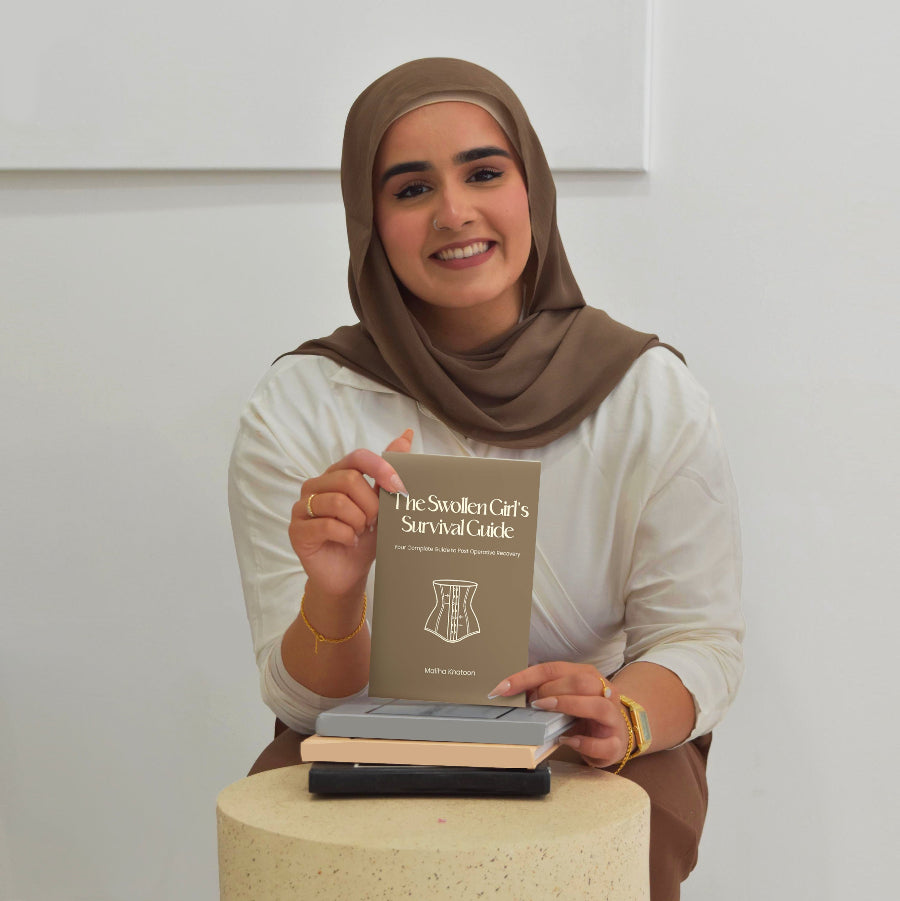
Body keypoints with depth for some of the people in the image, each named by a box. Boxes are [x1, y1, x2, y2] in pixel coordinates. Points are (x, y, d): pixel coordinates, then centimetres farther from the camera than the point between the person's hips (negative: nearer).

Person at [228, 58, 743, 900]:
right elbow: (306, 701, -9)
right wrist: (334, 598, -33)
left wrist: (623, 718, -30)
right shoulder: (296, 409, -7)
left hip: (583, 766, 0)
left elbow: (700, 638, -6)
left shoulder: (652, 395, -6)